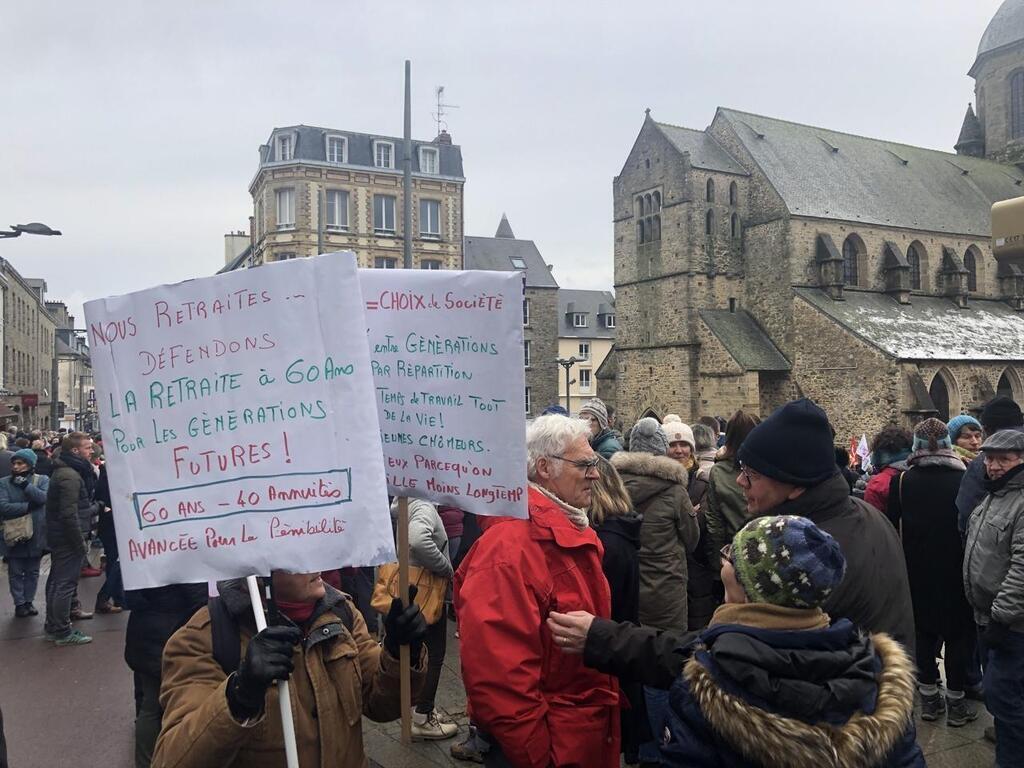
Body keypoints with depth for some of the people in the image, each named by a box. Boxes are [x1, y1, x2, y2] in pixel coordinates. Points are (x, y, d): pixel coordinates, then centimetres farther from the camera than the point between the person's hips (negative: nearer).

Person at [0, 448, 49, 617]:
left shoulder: (42, 480, 0)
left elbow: (43, 498, -18)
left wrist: (25, 485, -22)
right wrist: (28, 506, -19)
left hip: (36, 535, 1)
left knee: (32, 571, 12)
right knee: (16, 572, 8)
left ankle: (29, 601, 25)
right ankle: (19, 603, 19)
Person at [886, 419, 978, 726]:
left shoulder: (902, 481, -7)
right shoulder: (965, 480, -11)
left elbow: (893, 529, -3)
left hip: (917, 573, 2)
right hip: (957, 573, -1)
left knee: (924, 631, 13)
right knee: (959, 632, 11)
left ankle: (928, 697, 21)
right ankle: (955, 700, 17)